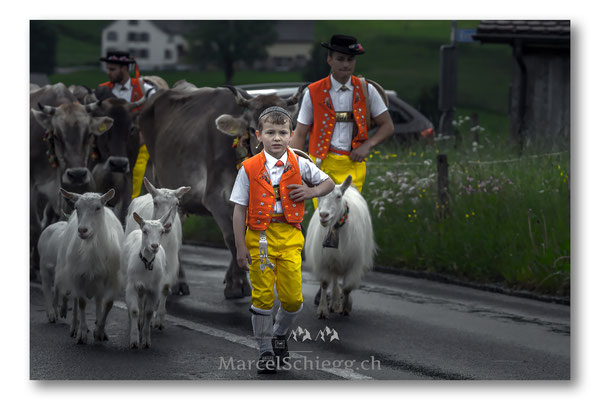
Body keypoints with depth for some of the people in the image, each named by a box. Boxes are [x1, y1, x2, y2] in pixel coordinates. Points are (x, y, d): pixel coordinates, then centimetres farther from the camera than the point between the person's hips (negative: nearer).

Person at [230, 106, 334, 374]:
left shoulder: (300, 165, 1)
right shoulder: (249, 169, -4)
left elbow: (329, 183, 17)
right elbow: (239, 210, -2)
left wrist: (311, 192, -4)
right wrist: (240, 246, -6)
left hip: (289, 236, 2)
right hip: (259, 238, -2)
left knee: (293, 298, 0)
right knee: (263, 297, 1)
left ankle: (280, 335, 30)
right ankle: (265, 352, 15)